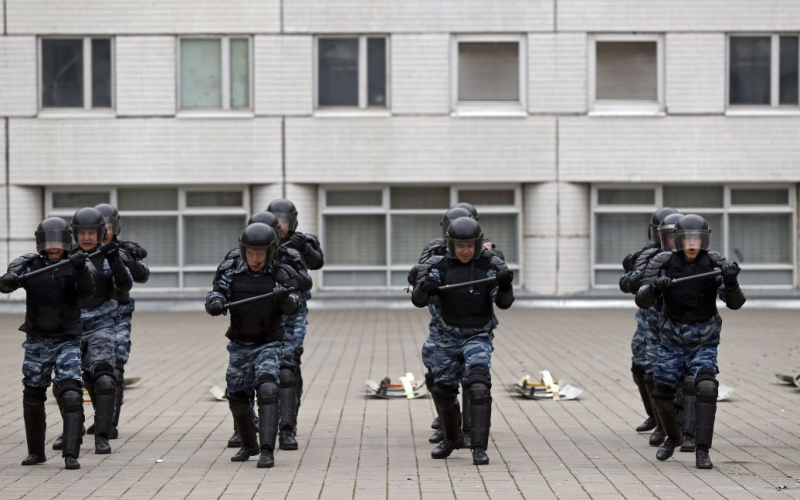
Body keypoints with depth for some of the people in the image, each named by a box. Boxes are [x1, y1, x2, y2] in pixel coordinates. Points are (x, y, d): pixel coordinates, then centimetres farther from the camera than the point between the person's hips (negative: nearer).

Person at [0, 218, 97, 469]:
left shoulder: (79, 266, -7)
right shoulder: (28, 264, -4)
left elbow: (88, 288, -27)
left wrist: (81, 268, -48)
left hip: (67, 342, -2)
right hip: (36, 343, 2)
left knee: (71, 396, -16)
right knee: (32, 399, 11)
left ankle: (71, 454, -14)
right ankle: (36, 452, 28)